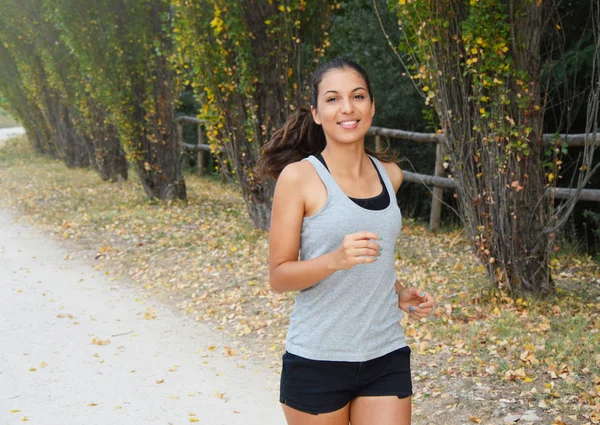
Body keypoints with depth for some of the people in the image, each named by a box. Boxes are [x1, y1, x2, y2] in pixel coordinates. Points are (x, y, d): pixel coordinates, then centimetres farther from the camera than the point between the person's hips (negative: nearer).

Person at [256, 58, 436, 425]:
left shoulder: (389, 175, 6)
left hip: (386, 357, 4)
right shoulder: (299, 177, -10)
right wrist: (336, 259, -26)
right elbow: (279, 276, -9)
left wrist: (399, 293, 5)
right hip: (317, 362, -4)